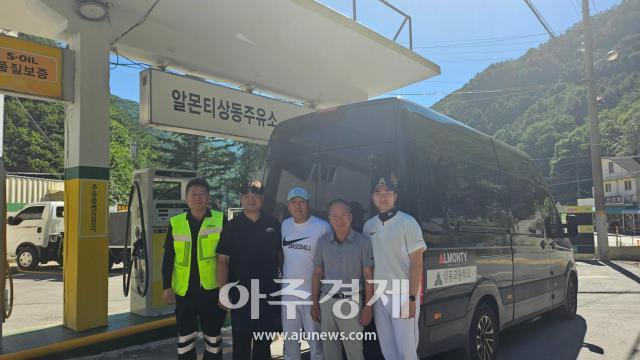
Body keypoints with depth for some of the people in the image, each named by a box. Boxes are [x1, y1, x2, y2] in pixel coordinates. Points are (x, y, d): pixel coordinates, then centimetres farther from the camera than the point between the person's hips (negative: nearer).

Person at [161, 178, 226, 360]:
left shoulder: (220, 220, -2)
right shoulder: (175, 223, 3)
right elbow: (168, 258, 6)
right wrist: (167, 286, 0)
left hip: (212, 288, -2)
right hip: (184, 290, 2)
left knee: (213, 336, 11)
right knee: (185, 337, 12)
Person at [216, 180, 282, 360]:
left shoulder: (274, 224, 3)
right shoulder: (232, 226, -2)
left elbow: (281, 255, 10)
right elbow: (223, 260, -5)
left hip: (269, 293, 2)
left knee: (264, 341, 14)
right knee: (241, 340, 6)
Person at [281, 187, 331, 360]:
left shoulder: (322, 227, -12)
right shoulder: (285, 225, 4)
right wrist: (283, 275, 13)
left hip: (312, 293, -5)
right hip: (288, 292, 5)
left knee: (315, 338, 7)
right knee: (289, 338, 19)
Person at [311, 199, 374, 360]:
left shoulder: (362, 242, -6)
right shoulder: (323, 242, 4)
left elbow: (368, 276, -4)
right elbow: (317, 274, 9)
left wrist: (368, 306, -7)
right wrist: (315, 303, 8)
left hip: (351, 303, -3)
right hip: (327, 302, 4)